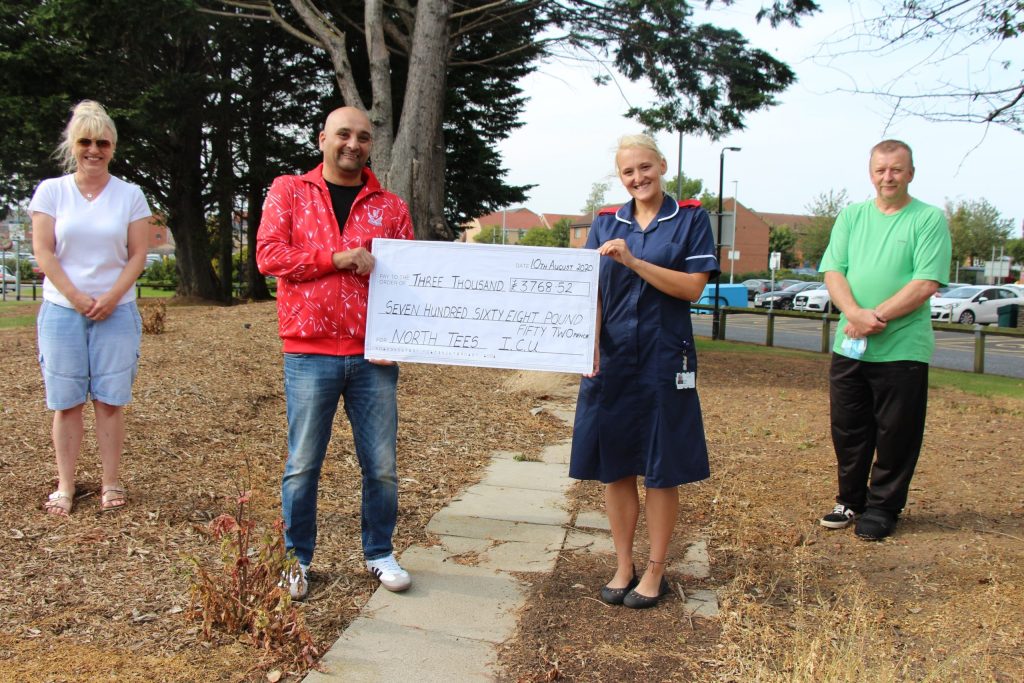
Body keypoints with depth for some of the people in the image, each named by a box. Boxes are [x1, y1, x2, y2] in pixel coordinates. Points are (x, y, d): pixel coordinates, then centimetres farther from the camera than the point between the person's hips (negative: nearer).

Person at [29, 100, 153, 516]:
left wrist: (111, 298, -10)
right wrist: (77, 297, -9)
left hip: (116, 312, 0)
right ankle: (65, 486, 11)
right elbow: (44, 253, 0)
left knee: (110, 400, 2)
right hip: (61, 311, 0)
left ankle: (111, 483, 10)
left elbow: (138, 255, 2)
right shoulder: (51, 190, 5)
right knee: (65, 402, 3)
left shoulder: (129, 195, 5)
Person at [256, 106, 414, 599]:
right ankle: (297, 558, 25)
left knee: (381, 465, 8)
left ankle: (379, 553, 26)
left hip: (373, 357, 2)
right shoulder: (288, 191, 7)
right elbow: (269, 255, -5)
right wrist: (338, 257, -12)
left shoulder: (390, 207, 10)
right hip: (309, 355, -1)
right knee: (302, 465, 7)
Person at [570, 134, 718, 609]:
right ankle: (623, 567, 24)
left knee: (661, 470, 5)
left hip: (664, 360, -3)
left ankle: (655, 572, 21)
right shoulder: (605, 224, 9)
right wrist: (589, 345, -16)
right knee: (613, 467, 8)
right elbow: (591, 291, 0)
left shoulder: (690, 218, 1)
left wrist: (634, 261, -19)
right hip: (611, 358, 3)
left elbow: (693, 286, -9)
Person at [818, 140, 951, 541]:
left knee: (896, 435, 5)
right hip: (849, 346, 4)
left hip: (902, 349, -4)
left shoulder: (930, 219, -3)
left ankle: (882, 507, 19)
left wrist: (877, 318, -18)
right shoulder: (851, 216, 10)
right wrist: (856, 313, -17)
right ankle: (851, 500, 27)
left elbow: (927, 283, -12)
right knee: (847, 430, 11)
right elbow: (833, 271, 1)